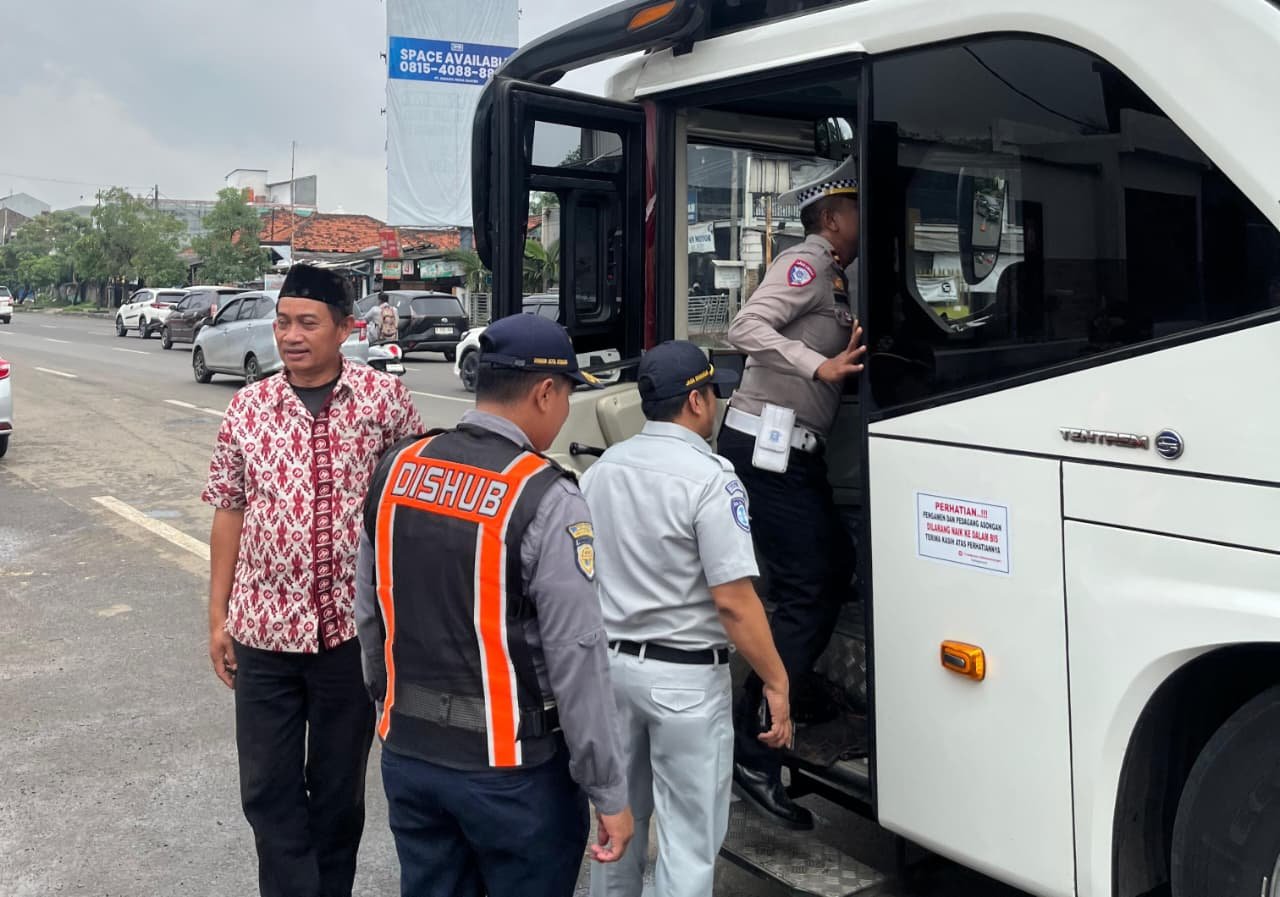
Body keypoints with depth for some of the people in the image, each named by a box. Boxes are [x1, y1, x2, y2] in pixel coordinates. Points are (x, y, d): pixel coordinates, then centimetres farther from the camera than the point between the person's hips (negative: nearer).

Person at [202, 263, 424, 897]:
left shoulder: (384, 397, -7)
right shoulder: (247, 408, 0)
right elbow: (229, 513, 6)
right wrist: (218, 617, 6)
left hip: (352, 625, -2)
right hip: (264, 627, 2)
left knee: (339, 784, 15)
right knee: (267, 787, 10)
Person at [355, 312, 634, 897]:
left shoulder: (396, 468, -2)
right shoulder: (546, 499, -21)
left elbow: (369, 613, 7)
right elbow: (577, 658, -20)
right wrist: (609, 793, -11)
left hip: (406, 751, 6)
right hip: (509, 767, -6)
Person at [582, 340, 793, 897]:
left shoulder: (600, 469, 4)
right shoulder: (709, 477, -17)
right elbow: (733, 601, -21)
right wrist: (776, 682, -12)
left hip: (612, 662, 7)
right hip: (685, 676, -7)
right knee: (689, 836, 6)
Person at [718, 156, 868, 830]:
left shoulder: (833, 278, 21)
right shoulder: (807, 262, -8)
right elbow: (747, 328, -22)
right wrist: (821, 366, -30)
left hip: (793, 451, 10)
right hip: (765, 443, -10)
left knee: (833, 569, 15)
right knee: (808, 591, -11)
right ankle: (751, 754, -8)